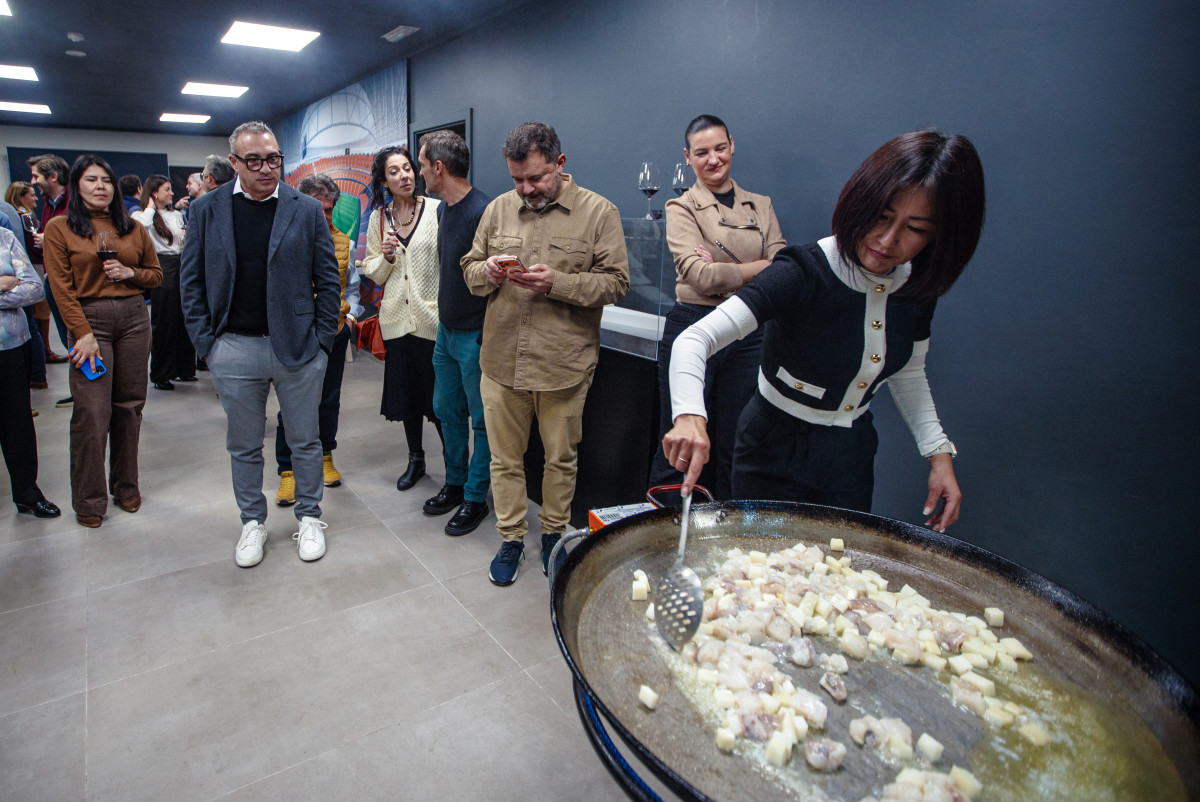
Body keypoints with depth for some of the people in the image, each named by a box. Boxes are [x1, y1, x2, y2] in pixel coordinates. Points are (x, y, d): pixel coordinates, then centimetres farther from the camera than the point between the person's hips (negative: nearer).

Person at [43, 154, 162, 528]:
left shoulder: (133, 229, 12)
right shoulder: (59, 229, 3)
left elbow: (156, 275, 17)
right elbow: (61, 287, -3)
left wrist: (130, 273, -4)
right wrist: (83, 333, -12)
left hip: (134, 318, 3)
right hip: (89, 319, -3)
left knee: (129, 405, 6)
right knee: (92, 411, -6)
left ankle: (126, 486, 20)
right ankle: (89, 500, 6)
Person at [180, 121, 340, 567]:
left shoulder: (306, 210, 1)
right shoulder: (207, 210, 4)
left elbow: (328, 279, 1)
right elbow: (191, 280, 6)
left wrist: (322, 339, -5)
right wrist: (205, 341, -1)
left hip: (298, 348, -1)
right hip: (233, 351, 2)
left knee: (304, 441, 10)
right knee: (244, 446, 13)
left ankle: (309, 517, 28)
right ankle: (253, 521, 31)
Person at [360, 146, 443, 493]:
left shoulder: (436, 209, -5)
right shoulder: (378, 219, 8)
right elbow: (372, 272, 12)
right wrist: (386, 257, -9)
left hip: (431, 316, -4)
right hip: (397, 317, 4)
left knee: (438, 397, -1)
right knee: (406, 392, 13)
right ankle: (416, 460, 30)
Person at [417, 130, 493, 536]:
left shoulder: (483, 212, -19)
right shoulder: (445, 208, 10)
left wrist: (488, 334, -19)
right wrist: (443, 308, 17)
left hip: (475, 335, -9)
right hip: (446, 331, 9)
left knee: (482, 420, 4)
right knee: (447, 410, 18)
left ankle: (475, 498, 18)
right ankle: (454, 483, 34)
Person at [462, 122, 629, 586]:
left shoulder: (598, 212, -2)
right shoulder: (498, 209, 8)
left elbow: (615, 282, -6)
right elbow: (470, 269, 14)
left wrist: (557, 282, -19)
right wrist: (486, 272, -10)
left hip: (564, 365, -3)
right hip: (502, 361, 3)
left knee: (561, 458, 12)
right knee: (505, 458, 12)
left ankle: (554, 533, 34)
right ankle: (511, 539, 30)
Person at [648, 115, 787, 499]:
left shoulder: (761, 206, 13)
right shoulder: (681, 209, 0)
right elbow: (701, 277, -14)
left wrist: (723, 270, -10)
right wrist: (756, 268, -4)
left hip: (748, 334, 4)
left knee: (733, 448, 11)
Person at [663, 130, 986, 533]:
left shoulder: (918, 287, -7)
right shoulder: (803, 273, -26)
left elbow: (908, 375, 10)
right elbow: (693, 340, -34)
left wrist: (939, 453, -1)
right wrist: (689, 415, -53)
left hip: (852, 457, 5)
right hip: (776, 453, -5)